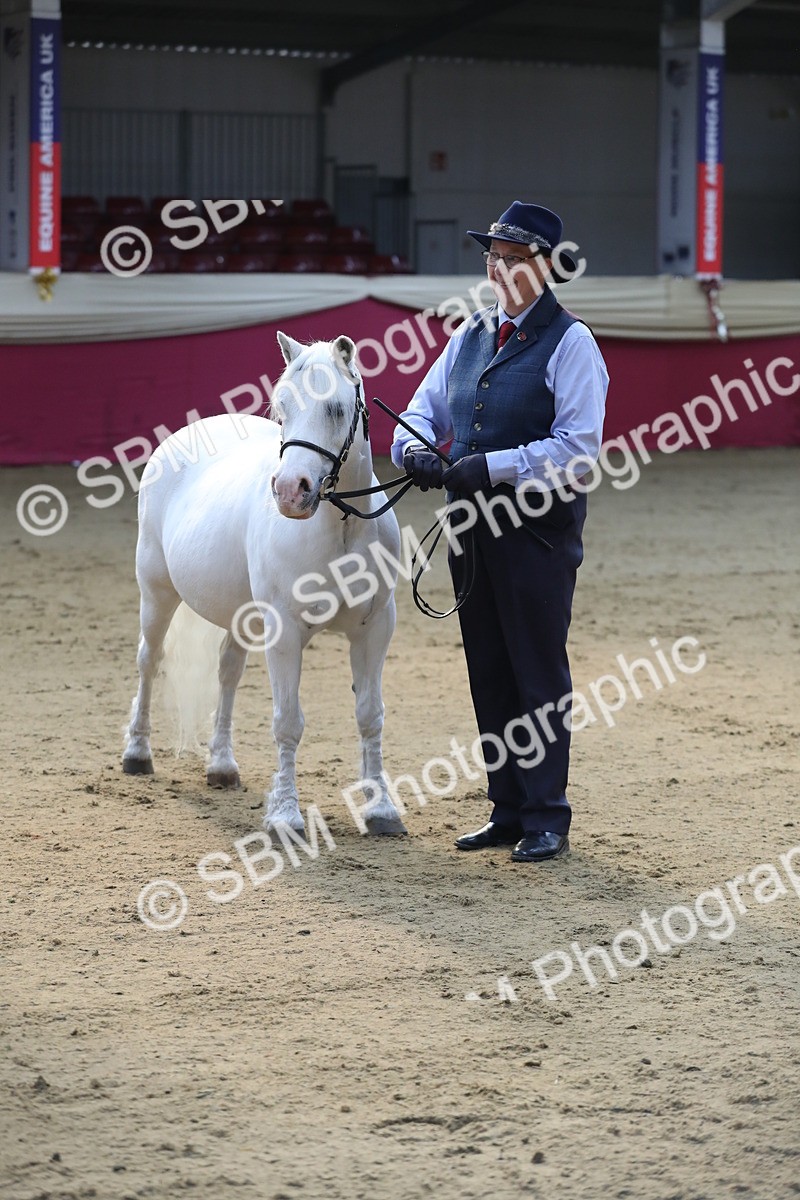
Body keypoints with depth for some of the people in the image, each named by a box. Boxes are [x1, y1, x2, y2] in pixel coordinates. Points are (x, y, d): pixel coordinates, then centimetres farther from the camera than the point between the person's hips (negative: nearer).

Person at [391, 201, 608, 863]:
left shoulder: (569, 342, -9)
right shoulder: (471, 336, 12)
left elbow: (578, 448, -18)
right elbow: (424, 408, 17)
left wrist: (491, 468, -23)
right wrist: (415, 446, -7)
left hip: (539, 529, -7)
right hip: (472, 525, 7)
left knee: (539, 672, -2)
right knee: (488, 673, 11)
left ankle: (547, 819, 5)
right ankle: (507, 810, 20)